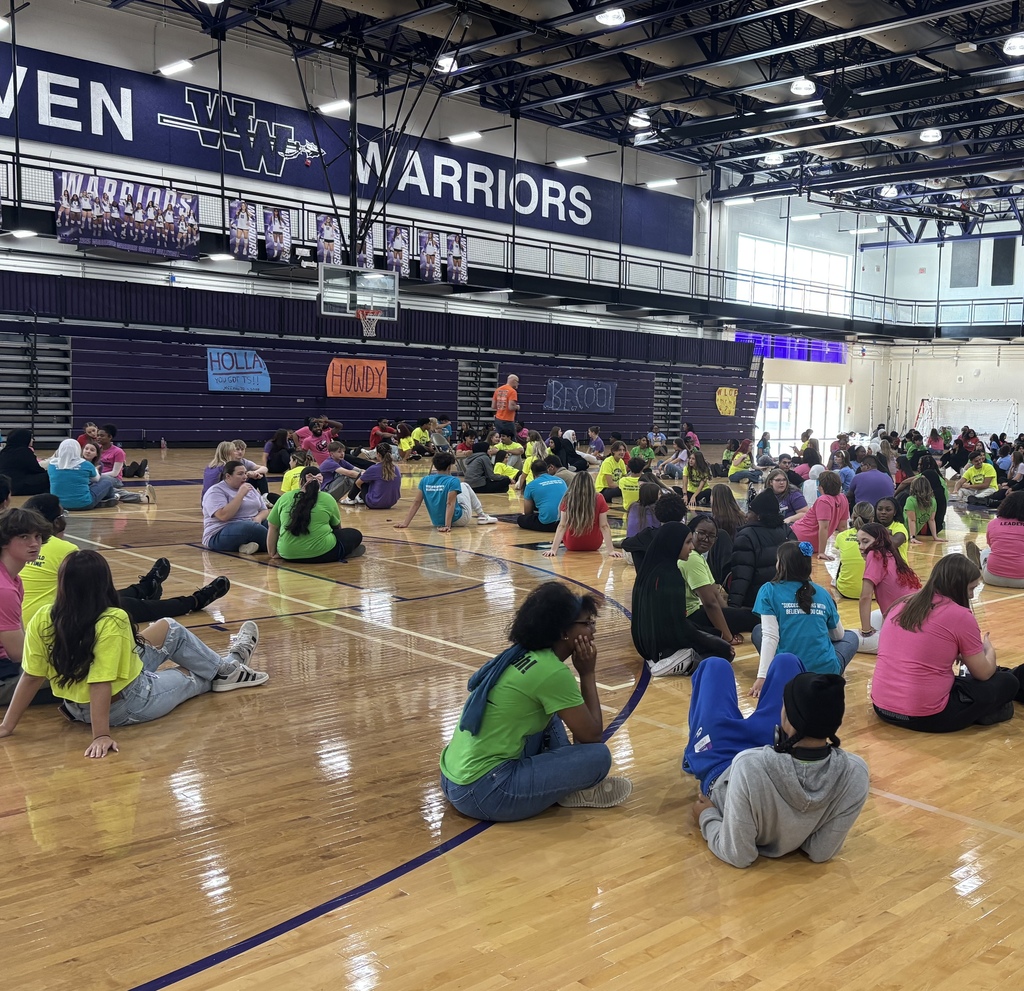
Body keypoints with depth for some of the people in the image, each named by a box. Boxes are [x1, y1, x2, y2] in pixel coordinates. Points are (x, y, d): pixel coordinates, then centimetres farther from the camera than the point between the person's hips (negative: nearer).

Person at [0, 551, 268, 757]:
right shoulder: (113, 622, -30)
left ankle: (224, 667, 38)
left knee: (170, 629, 19)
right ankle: (228, 668, 50)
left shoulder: (41, 622, -16)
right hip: (128, 707, -6)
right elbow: (100, 684, -33)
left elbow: (31, 677, -13)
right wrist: (101, 736, -30)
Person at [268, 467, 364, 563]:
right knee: (355, 534, 18)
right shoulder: (327, 499, 3)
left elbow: (272, 527, 8)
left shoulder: (284, 498, 6)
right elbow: (337, 526, 18)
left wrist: (272, 554, 17)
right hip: (321, 554, -3)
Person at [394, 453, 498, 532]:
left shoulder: (425, 480, -4)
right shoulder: (452, 481, -18)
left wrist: (405, 523, -9)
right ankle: (482, 516, 28)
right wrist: (447, 526, -27)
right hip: (459, 520, -5)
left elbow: (416, 502, -8)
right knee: (464, 485, 20)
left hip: (437, 522, 5)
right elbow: (450, 504, -25)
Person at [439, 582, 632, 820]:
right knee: (598, 756, -12)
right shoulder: (551, 671, -15)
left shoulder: (521, 655, 9)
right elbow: (592, 735, -5)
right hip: (483, 791, -9)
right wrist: (588, 673, 3)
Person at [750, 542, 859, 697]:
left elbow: (770, 636, -14)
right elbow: (839, 635, 20)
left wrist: (762, 677, -16)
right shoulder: (822, 593, 7)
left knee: (758, 631, 26)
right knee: (851, 637, 33)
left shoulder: (769, 591, -4)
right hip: (826, 670, 3)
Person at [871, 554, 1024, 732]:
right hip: (926, 717, -7)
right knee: (1008, 683, 8)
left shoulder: (901, 606, 9)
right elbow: (983, 674, 3)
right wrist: (989, 650, 22)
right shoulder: (961, 616, -9)